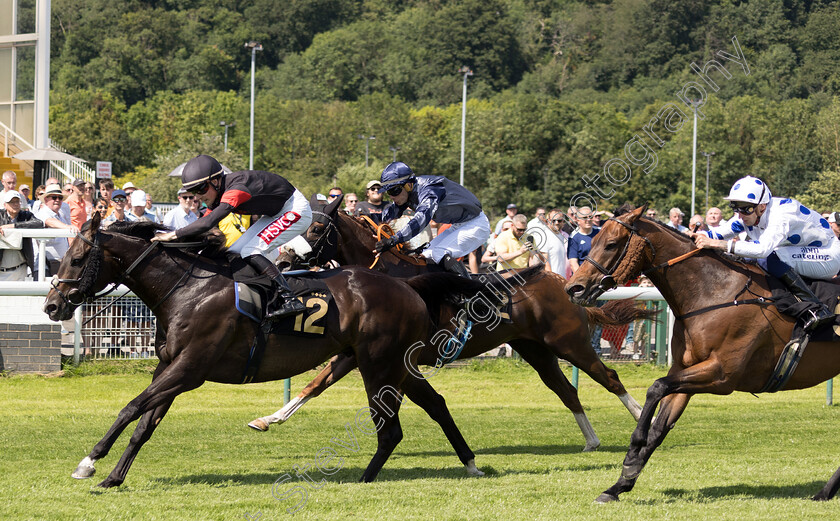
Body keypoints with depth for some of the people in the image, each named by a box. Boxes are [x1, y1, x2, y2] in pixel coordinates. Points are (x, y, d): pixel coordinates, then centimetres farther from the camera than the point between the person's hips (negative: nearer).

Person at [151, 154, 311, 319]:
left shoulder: (236, 189, -33)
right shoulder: (217, 195, -3)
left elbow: (208, 222, -42)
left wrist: (173, 235, -40)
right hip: (275, 214, 10)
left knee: (250, 252, -21)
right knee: (235, 253, 4)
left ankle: (290, 301, -22)